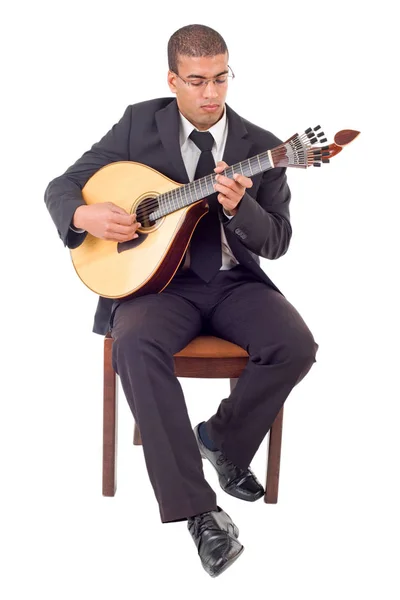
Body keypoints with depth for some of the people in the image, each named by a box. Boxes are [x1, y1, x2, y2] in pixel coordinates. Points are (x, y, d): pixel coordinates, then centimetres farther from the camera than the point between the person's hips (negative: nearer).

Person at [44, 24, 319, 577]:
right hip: (158, 277, -1)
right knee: (135, 346, -34)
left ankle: (221, 437, 4)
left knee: (295, 345, -26)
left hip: (233, 280, 2)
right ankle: (197, 510, -28)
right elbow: (62, 187, 5)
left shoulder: (260, 146, 4)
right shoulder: (139, 123, 3)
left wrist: (238, 206, -22)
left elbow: (277, 242, -1)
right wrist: (85, 215, -19)